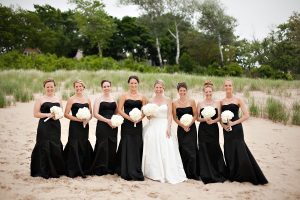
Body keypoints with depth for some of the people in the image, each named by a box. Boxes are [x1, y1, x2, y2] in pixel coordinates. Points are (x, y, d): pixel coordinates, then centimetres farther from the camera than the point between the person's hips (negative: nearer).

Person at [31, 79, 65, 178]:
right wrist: (47, 114, -15)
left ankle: (56, 170, 17)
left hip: (55, 126, 4)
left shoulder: (58, 99, 13)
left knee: (56, 147, 4)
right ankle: (44, 171, 8)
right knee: (45, 147, -4)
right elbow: (35, 114, -4)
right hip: (44, 126, -4)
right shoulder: (40, 99, 0)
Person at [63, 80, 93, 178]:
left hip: (85, 126, 4)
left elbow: (90, 113, 16)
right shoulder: (71, 99, -2)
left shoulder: (87, 100, 10)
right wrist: (78, 119, -15)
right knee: (75, 147, -5)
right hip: (75, 126, -4)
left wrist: (87, 119, -5)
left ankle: (83, 169, 19)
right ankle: (73, 171, 6)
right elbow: (66, 114, -7)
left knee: (84, 147, 6)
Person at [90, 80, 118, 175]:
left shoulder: (114, 99, 13)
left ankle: (111, 168, 17)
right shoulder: (99, 99, 0)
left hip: (113, 126, 4)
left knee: (112, 147, 5)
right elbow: (95, 114, -7)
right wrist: (107, 121, -14)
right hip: (102, 126, -4)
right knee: (102, 147, -3)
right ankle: (100, 169, 8)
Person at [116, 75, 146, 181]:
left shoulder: (141, 97, 8)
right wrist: (129, 118, -16)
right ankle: (127, 172, 10)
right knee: (127, 146, 0)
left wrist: (140, 118, -11)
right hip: (127, 124, -2)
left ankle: (136, 171, 17)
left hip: (138, 125, 3)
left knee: (137, 146, 5)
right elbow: (119, 110, -5)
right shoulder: (124, 96, 1)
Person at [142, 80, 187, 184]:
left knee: (165, 151, -5)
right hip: (152, 127, 2)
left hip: (164, 127, -2)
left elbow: (170, 115, -1)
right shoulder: (150, 100, 8)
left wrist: (168, 128, -10)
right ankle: (154, 173, 13)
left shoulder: (168, 100, 3)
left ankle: (168, 174, 3)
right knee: (153, 151, 3)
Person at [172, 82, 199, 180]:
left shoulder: (191, 101, 0)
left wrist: (189, 125, -11)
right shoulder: (175, 103, 2)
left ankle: (193, 173, 7)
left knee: (191, 150, -4)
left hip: (191, 128, -1)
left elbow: (195, 115, -1)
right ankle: (185, 173, 15)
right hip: (181, 129, 1)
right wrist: (183, 126, -9)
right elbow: (175, 118, 2)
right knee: (183, 150, 3)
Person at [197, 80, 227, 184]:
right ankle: (206, 175, 13)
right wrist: (204, 119, -15)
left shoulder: (217, 103, 5)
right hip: (203, 130, 0)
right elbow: (197, 118, 3)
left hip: (213, 129, 0)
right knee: (204, 151, 1)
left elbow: (219, 117, 2)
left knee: (215, 150, -1)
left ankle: (217, 173, 17)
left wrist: (213, 121, -17)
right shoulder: (200, 104, 4)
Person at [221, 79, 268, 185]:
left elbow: (246, 115, -8)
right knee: (229, 151, 7)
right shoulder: (222, 101, 8)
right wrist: (223, 125, -7)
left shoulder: (238, 100, -2)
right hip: (226, 130, 4)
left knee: (239, 150, -4)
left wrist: (234, 123, -13)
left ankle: (244, 175, 11)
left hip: (236, 129, -4)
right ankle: (233, 175, 22)